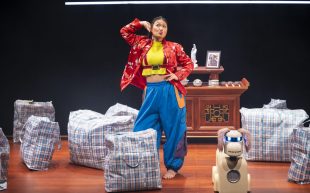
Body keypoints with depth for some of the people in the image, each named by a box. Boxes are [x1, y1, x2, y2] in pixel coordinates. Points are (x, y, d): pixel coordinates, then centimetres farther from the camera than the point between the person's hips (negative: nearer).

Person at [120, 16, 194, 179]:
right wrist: (141, 23, 10)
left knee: (173, 130, 4)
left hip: (169, 91, -2)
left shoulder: (173, 47, 2)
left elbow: (189, 64, 8)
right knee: (143, 130, 3)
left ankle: (172, 166, 16)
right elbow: (124, 32, 14)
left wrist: (178, 75, -7)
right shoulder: (142, 43, 8)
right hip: (150, 92, 2)